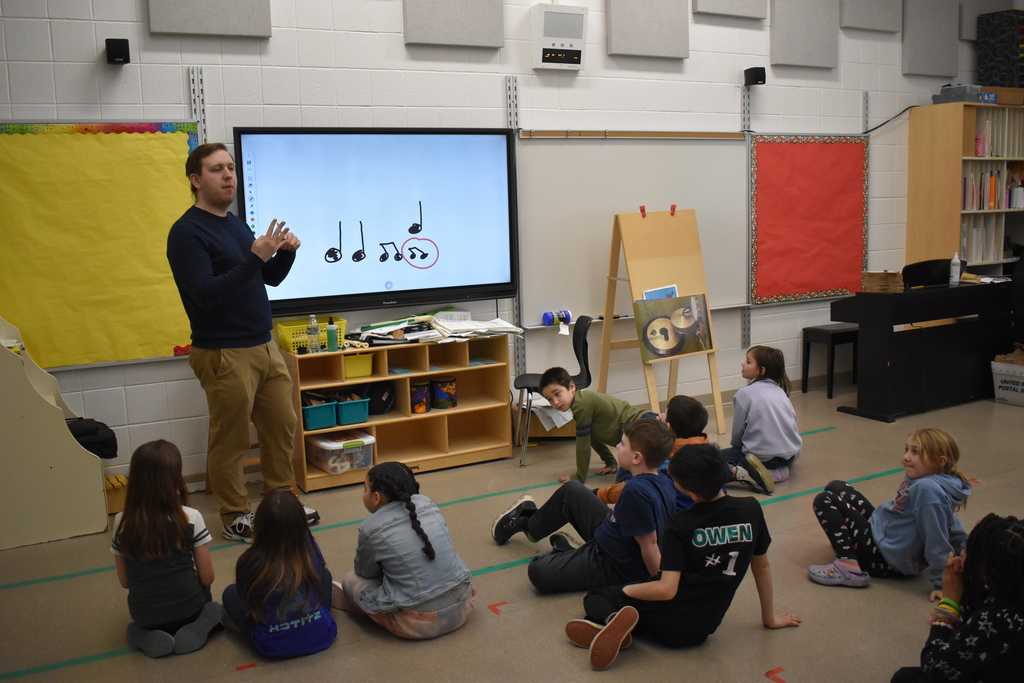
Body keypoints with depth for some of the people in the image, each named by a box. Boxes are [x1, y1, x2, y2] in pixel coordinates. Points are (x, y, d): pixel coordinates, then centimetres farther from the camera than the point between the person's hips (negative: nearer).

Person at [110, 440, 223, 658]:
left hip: (145, 617, 2)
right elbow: (207, 577, -9)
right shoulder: (191, 518, -16)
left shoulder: (122, 522, -11)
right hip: (188, 610, -2)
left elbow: (124, 581, 0)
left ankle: (148, 637, 4)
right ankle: (196, 628, 1)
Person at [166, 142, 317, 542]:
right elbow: (206, 294, -21)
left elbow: (270, 278, 18)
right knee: (230, 441, 4)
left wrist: (285, 252, -3)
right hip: (225, 354, -8)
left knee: (282, 427, 13)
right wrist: (255, 258, -27)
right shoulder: (187, 232, -12)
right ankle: (235, 517, 18)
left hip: (264, 347, 8)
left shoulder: (236, 224, 13)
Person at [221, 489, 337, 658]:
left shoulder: (249, 563, -19)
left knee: (230, 593, 19)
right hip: (321, 637, 1)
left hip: (273, 648, -1)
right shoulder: (310, 549, -14)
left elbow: (249, 606, -3)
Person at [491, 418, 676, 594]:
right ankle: (528, 523, 40)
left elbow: (649, 545, -31)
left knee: (538, 571, -12)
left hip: (614, 569, -9)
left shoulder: (636, 491, -36)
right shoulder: (663, 481, -9)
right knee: (571, 490, 17)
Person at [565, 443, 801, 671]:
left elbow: (666, 590, -19)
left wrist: (626, 590, -2)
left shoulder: (680, 524, -16)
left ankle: (610, 619, -18)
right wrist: (770, 618, 21)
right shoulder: (751, 510, -4)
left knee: (595, 597, 19)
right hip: (700, 631, 5)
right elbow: (762, 567, 9)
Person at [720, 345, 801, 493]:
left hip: (763, 457, -6)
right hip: (791, 455, 6)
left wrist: (737, 447, 18)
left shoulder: (744, 393, -7)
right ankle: (778, 470, 9)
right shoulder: (780, 391, 11)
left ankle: (740, 472, -22)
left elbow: (737, 432, -4)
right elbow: (792, 420, 16)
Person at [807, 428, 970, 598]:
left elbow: (936, 539, -28)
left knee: (824, 500, -11)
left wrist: (941, 584, -21)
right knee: (836, 488, 13)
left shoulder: (927, 489, -31)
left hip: (888, 562, -10)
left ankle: (848, 567, -18)